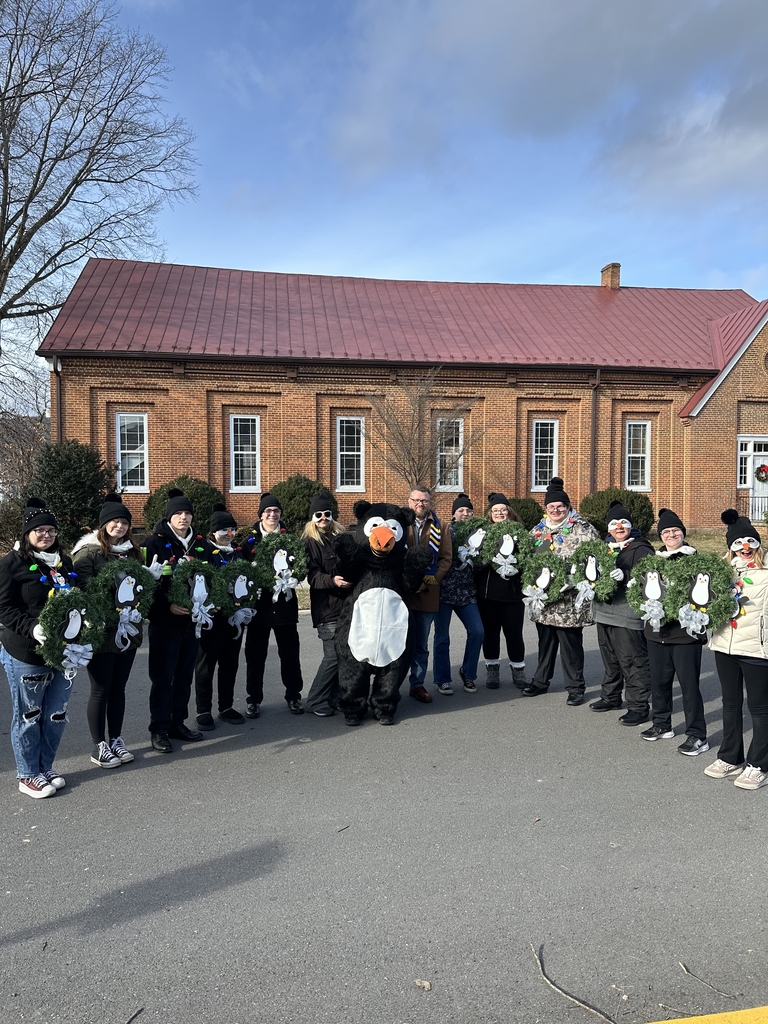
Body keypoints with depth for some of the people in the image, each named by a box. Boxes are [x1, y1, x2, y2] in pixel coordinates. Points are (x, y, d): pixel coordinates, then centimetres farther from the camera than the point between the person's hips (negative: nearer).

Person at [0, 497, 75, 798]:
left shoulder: (63, 562, 12)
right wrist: (32, 628, -25)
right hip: (25, 654, -6)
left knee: (56, 714, 13)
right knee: (28, 716, 7)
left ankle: (46, 767, 31)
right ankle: (28, 776, 22)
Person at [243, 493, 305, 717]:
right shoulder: (250, 539, 1)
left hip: (285, 602, 1)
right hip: (259, 602, -1)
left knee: (290, 652, 8)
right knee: (255, 653, 6)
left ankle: (293, 696, 22)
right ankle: (253, 699, 18)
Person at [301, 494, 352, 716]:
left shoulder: (341, 537, 14)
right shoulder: (309, 542, 0)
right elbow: (312, 576, -8)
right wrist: (332, 581, -24)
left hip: (346, 603, 5)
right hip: (326, 607, -5)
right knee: (333, 656, -7)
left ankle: (335, 698, 19)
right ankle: (315, 701, 10)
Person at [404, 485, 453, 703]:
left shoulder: (439, 527, 7)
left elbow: (446, 558, 3)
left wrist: (428, 582, -9)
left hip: (427, 594, 2)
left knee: (421, 644, 11)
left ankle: (418, 684, 21)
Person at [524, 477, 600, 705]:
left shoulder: (582, 529, -6)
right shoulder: (538, 530, 12)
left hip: (570, 599, -5)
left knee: (571, 643, 1)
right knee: (545, 641, 17)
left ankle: (576, 687, 15)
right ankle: (540, 681, 30)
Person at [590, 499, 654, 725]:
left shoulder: (641, 550, -8)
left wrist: (625, 576, -31)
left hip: (628, 615, -8)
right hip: (604, 612, 8)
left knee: (633, 661, -4)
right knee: (610, 658, 20)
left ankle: (639, 707, 5)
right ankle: (610, 696, 35)